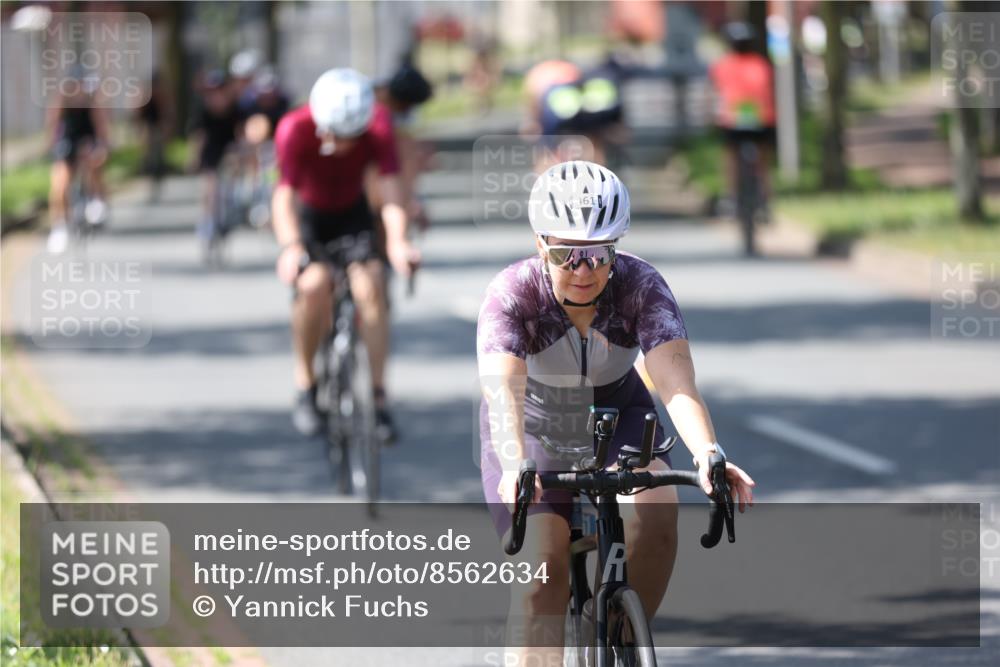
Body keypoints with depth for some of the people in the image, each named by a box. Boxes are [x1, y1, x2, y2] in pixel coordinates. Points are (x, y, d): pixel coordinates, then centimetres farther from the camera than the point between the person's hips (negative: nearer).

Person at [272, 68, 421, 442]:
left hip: (352, 212, 2)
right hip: (307, 214, -2)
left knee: (369, 286, -21)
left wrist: (397, 241, -52)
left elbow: (391, 186, -35)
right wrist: (291, 247, -57)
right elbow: (284, 196, -39)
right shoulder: (295, 129, -32)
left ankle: (378, 400, -12)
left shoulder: (378, 126, -27)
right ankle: (305, 386, -10)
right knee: (314, 284, -28)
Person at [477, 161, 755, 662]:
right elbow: (502, 390, -43)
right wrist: (514, 466, -62)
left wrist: (707, 454, -57)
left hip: (618, 421, 1)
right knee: (542, 574, -18)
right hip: (534, 432, -1)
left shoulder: (640, 286, -25)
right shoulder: (512, 295, -28)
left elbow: (676, 381, -38)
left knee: (655, 508, -28)